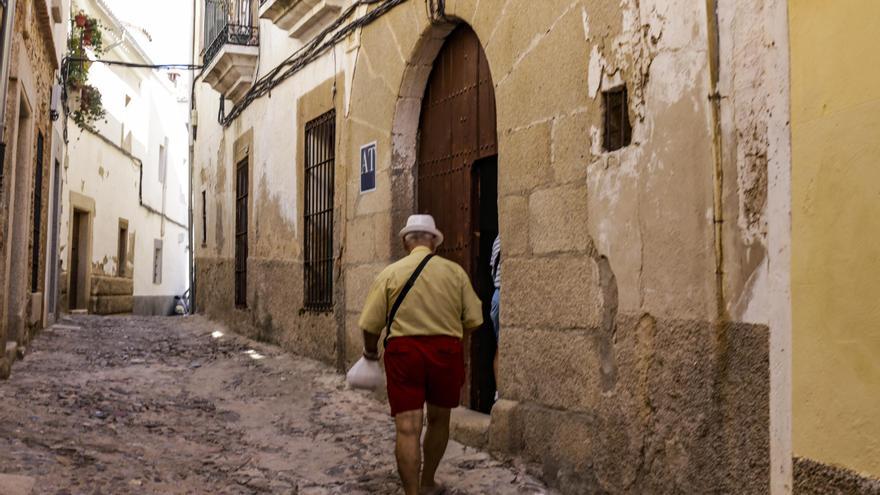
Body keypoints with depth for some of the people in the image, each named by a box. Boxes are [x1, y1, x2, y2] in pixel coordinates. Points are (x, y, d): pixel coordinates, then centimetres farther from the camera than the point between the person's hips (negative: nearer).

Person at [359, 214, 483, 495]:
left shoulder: (391, 273, -1)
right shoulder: (455, 272, 1)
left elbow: (370, 324, -4)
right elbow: (474, 320, 0)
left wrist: (370, 350, 16)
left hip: (404, 351, -2)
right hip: (446, 352, 2)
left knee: (407, 428, -1)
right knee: (438, 420, 21)